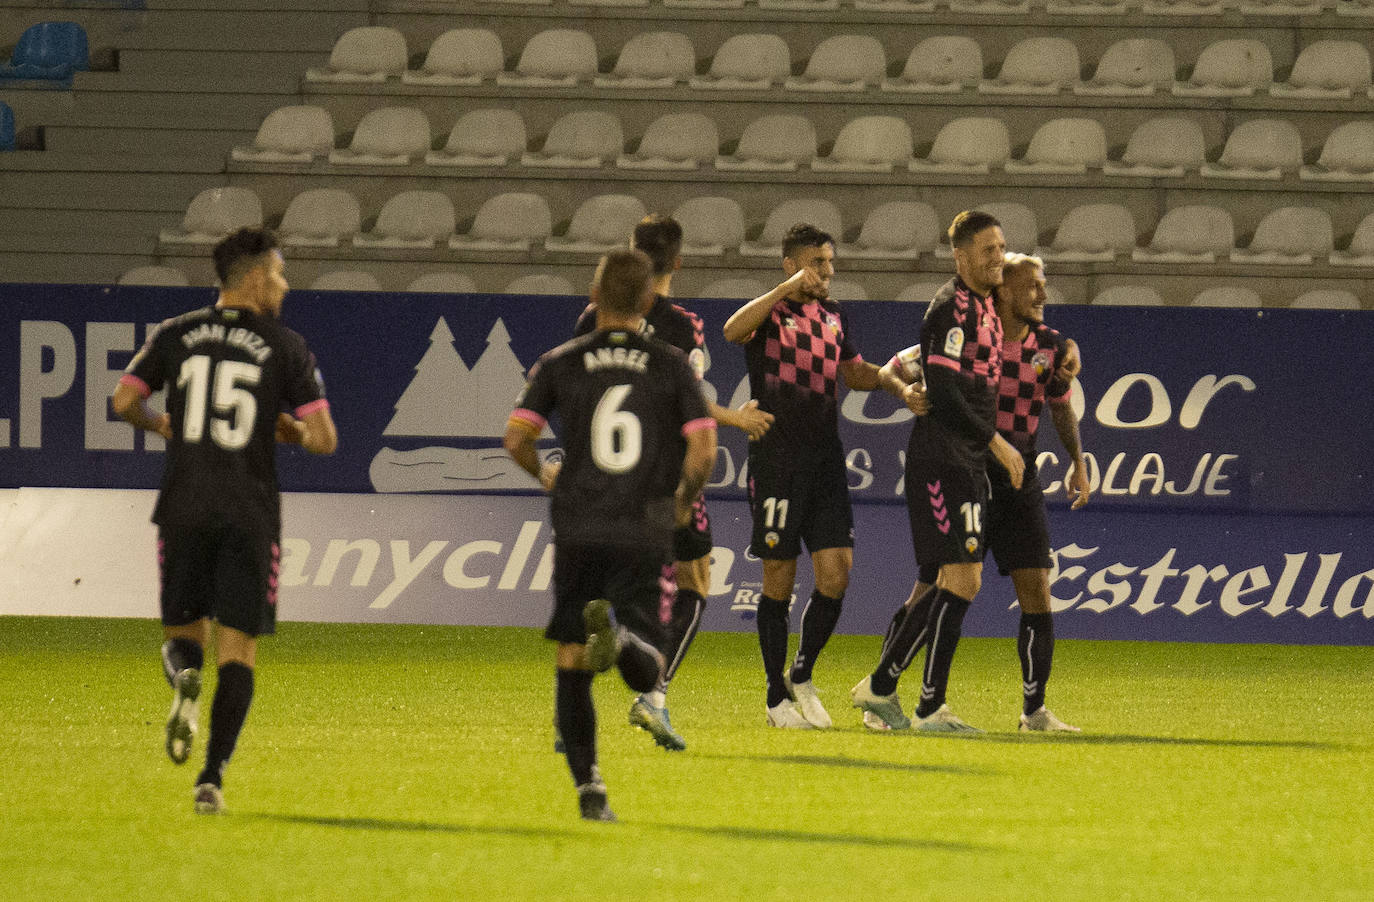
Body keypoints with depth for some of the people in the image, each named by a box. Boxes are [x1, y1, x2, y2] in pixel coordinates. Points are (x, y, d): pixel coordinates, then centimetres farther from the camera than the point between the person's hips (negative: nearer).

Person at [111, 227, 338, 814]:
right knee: (238, 647, 3)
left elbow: (123, 401, -1)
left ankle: (184, 678, -21)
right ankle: (212, 777, -9)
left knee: (183, 629, 17)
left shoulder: (177, 335, 5)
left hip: (185, 506, 2)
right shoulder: (286, 348, -1)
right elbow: (325, 439, -6)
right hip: (250, 511, -2)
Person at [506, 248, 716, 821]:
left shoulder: (560, 363, 4)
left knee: (571, 665, 11)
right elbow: (703, 450, -5)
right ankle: (622, 638, -33)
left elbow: (516, 438, -2)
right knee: (647, 672, 2)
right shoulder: (671, 365, 3)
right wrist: (684, 502, 14)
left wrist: (544, 475, 19)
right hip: (644, 533, -1)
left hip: (578, 530, 1)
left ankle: (587, 785, 4)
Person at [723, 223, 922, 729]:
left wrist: (899, 387, 14)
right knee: (779, 582, 1)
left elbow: (855, 372, 30)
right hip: (775, 458, -5)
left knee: (835, 575, -4)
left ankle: (802, 676, 15)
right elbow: (732, 330, -27)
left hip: (825, 460, 5)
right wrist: (786, 289, -30)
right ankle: (777, 697, 10)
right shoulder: (768, 313, -4)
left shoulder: (834, 317, 15)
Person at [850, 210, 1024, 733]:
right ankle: (931, 706, -8)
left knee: (955, 582, 9)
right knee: (962, 580, -12)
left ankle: (881, 685, 14)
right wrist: (996, 443, -15)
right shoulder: (952, 307, -13)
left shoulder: (984, 306, 17)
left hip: (969, 462, 10)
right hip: (943, 459, -10)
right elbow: (944, 390, -19)